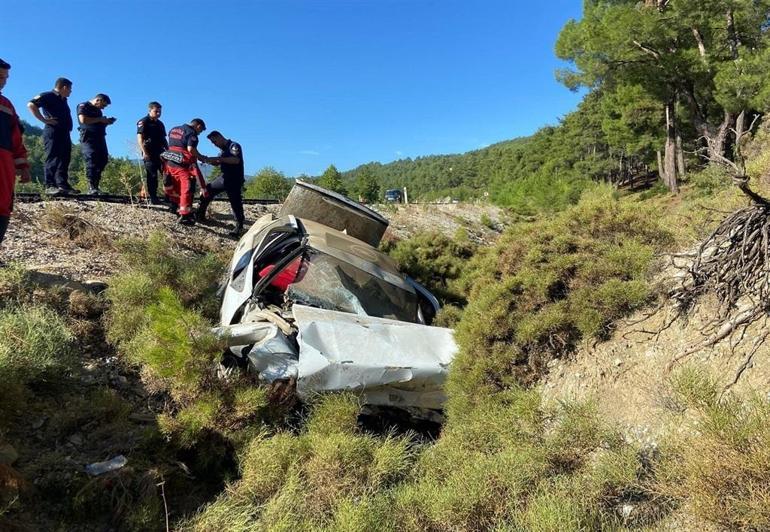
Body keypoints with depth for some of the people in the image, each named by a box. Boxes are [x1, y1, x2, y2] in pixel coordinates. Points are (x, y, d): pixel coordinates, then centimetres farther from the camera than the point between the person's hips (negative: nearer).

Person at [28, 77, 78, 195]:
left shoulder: (63, 100, 24)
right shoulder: (48, 96, -3)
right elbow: (31, 105, -14)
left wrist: (68, 127, 17)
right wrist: (44, 120, -16)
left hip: (64, 133, 9)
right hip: (53, 132, -9)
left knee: (64, 160, 5)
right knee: (53, 159, -12)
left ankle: (63, 185, 7)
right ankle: (50, 185, -13)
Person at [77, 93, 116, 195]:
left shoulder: (98, 110, 25)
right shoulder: (83, 106, 0)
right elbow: (83, 120, -16)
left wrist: (107, 122, 12)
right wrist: (100, 119, -12)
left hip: (99, 138, 9)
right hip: (88, 138, -8)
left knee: (103, 160, 2)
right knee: (91, 161, -15)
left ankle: (95, 186, 5)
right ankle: (91, 188, -19)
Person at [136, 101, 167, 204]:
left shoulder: (160, 124, 21)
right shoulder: (143, 122, -1)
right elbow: (139, 138, -9)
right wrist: (144, 152, -19)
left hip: (161, 153, 6)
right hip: (149, 153, -6)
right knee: (151, 176, -6)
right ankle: (153, 198, -2)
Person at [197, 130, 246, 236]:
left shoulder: (234, 146, -11)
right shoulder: (222, 149, 16)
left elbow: (236, 160, -29)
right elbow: (218, 163, 21)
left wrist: (218, 158, -29)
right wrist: (208, 160, 0)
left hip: (235, 180, -9)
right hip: (224, 178, 9)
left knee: (235, 203, -11)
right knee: (207, 190, 11)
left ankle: (239, 227, -5)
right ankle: (200, 216, 22)